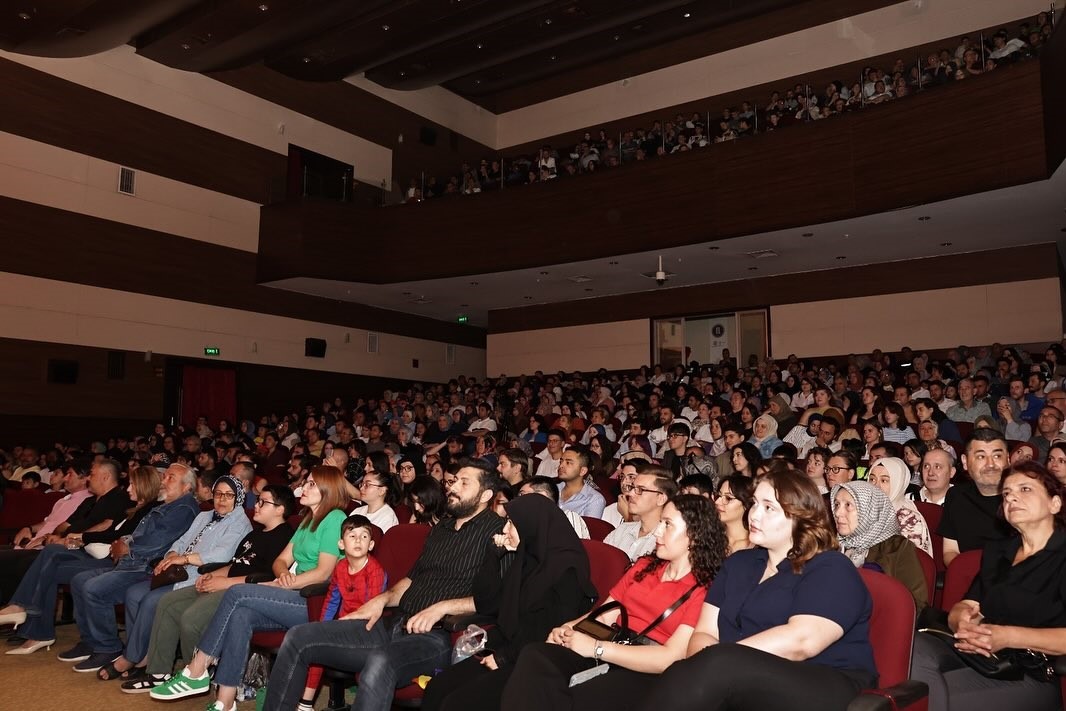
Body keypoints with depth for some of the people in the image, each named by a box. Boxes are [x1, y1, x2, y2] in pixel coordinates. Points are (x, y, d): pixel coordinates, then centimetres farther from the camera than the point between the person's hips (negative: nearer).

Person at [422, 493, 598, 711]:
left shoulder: (565, 568, -14)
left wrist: (503, 657, -12)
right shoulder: (525, 558, 11)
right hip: (508, 651, 8)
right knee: (437, 688, -10)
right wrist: (495, 556, 1)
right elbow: (486, 604, 11)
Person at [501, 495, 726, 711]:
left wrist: (596, 648, -16)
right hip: (604, 655, 6)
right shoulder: (644, 566, 19)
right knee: (535, 655, -24)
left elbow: (671, 657, -15)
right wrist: (568, 629, -5)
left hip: (646, 674, -6)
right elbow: (603, 616, 16)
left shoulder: (704, 591, -5)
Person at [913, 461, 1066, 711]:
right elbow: (962, 608, 15)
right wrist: (963, 622, -9)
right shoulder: (996, 550, 21)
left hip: (1031, 676, -5)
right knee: (914, 646, -29)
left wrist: (1008, 636, -20)